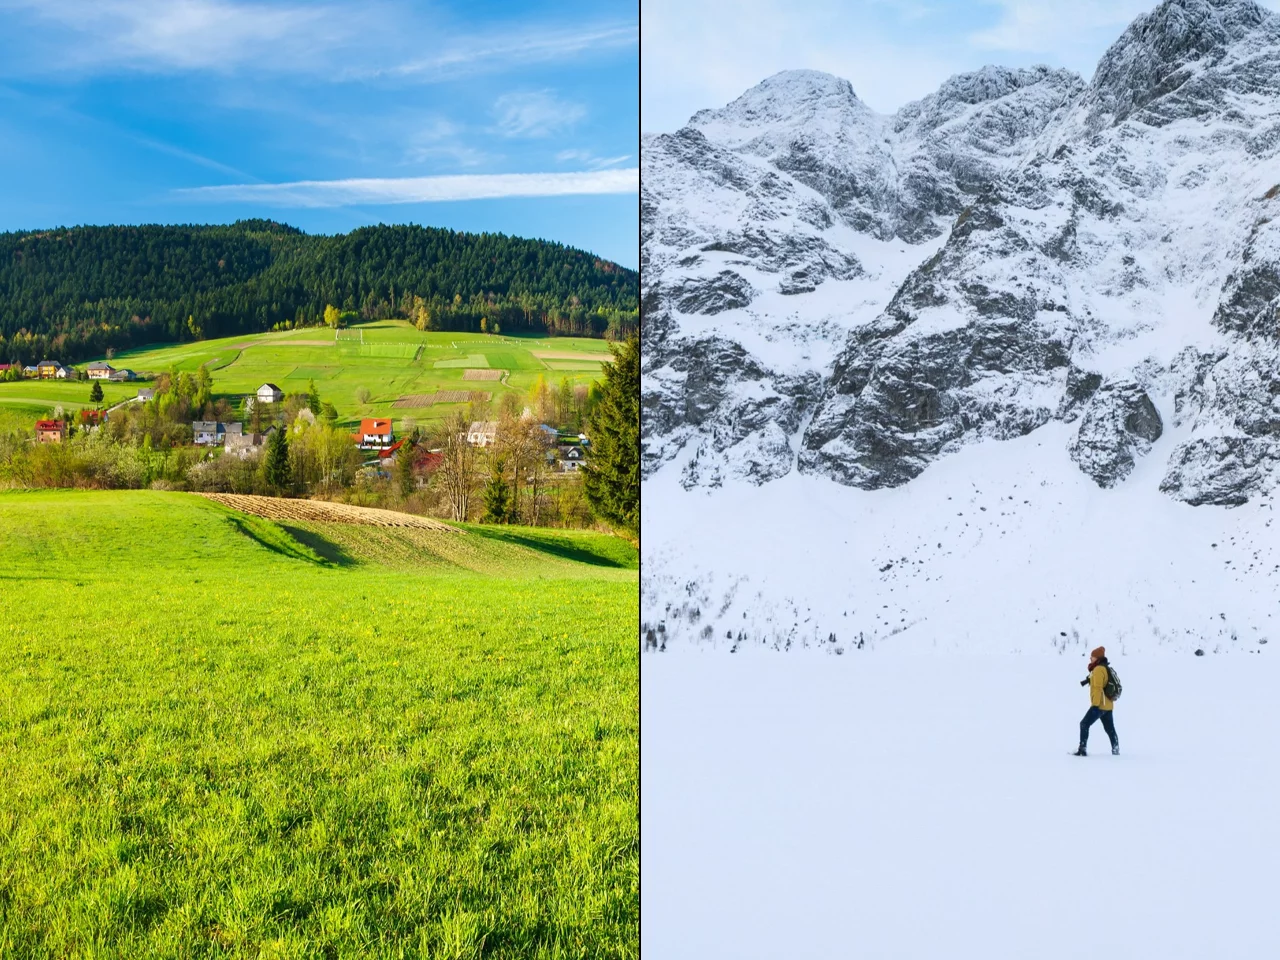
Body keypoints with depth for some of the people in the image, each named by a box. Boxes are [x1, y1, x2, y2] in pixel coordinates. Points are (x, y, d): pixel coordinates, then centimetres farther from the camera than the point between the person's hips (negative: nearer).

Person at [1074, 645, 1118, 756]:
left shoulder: (1098, 669, -14)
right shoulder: (1106, 668, 16)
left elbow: (1098, 688, -20)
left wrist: (1095, 704, -22)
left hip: (1100, 705, -10)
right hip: (1108, 705, 10)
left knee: (1084, 724, -7)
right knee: (1110, 729, 15)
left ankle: (1082, 749, -11)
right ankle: (1116, 750, 19)